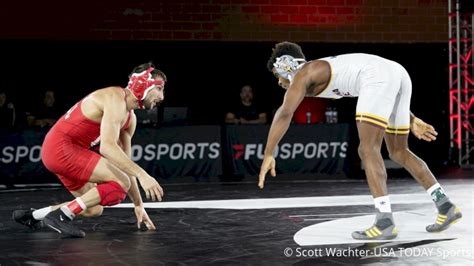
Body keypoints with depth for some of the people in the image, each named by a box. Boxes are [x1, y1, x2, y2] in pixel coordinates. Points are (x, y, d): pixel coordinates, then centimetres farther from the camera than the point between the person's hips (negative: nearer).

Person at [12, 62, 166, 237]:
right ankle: (60, 216, -16)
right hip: (61, 147, -11)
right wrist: (142, 175, -36)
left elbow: (125, 164, 18)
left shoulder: (130, 119, 14)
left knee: (94, 210, 17)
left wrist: (138, 205, 15)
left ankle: (31, 215, 20)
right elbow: (107, 147, -31)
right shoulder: (115, 99, -17)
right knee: (121, 183, -17)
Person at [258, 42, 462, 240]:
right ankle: (446, 207, 16)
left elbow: (284, 114, -5)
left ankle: (385, 222, -21)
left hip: (379, 77, -9)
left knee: (368, 150, -11)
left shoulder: (302, 74, 10)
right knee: (398, 152, 17)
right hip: (399, 74, 9)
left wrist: (268, 155, -4)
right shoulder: (327, 70, 34)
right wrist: (412, 121, 30)